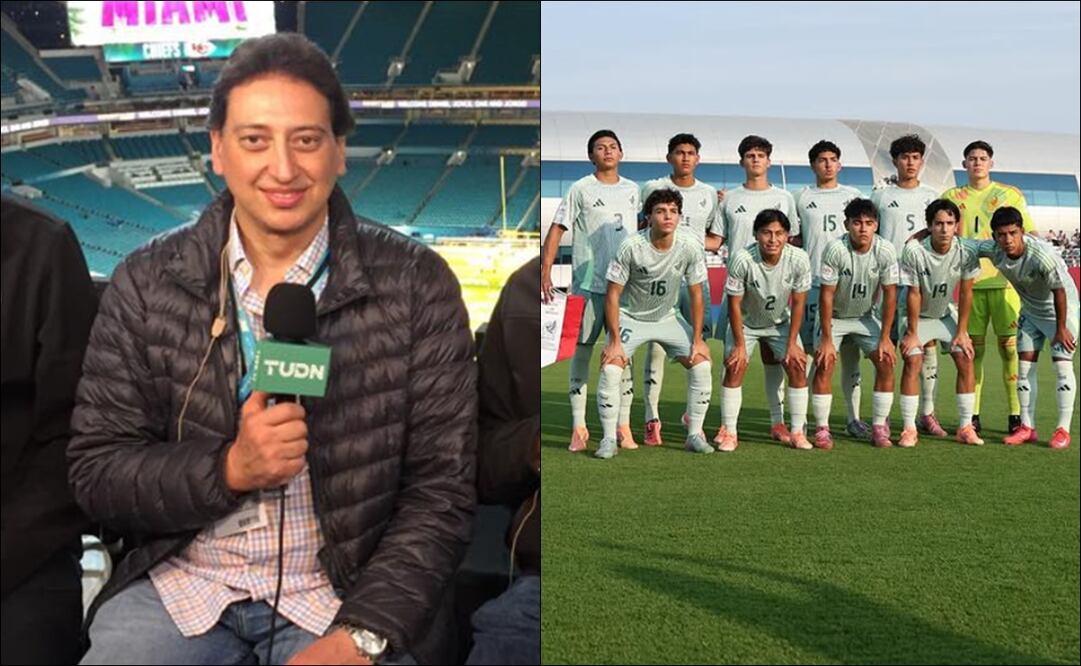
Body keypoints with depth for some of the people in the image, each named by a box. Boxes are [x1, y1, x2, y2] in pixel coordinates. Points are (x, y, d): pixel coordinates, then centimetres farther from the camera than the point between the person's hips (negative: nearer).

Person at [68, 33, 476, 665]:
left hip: (345, 595, -1)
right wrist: (229, 469, -17)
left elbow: (442, 490, -7)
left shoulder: (416, 285, -6)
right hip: (180, 585, 2)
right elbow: (96, 472, 0)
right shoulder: (147, 282, -1)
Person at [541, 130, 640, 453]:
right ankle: (579, 427, 5)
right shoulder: (580, 189, -1)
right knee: (583, 349, -1)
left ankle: (624, 426, 11)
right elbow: (557, 228, -4)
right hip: (591, 282, -4)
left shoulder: (632, 190, 12)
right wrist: (545, 270, -13)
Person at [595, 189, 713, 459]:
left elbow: (696, 294, -5)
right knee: (610, 368, -22)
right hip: (630, 317, -3)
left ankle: (695, 435, 3)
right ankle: (609, 439, -8)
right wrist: (615, 341, -21)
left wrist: (697, 339, -7)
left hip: (667, 317, 3)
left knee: (701, 363, -11)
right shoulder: (631, 247, -23)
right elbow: (613, 295, -17)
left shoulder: (689, 247, -15)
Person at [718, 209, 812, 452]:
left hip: (781, 322, 2)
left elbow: (798, 303, -13)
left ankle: (797, 432, 2)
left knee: (798, 366, -8)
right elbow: (734, 304, -21)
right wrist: (740, 345, -18)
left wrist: (792, 343, -11)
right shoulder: (743, 260, -32)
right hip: (746, 323, -2)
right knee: (735, 367, -15)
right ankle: (729, 432, -5)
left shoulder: (799, 259, -25)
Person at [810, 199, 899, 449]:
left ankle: (879, 428, 0)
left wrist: (884, 338, -13)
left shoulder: (885, 250, -20)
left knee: (886, 362, -10)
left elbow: (890, 294, -12)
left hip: (866, 316, 3)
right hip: (835, 316, -2)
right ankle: (822, 429, -7)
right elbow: (827, 295, -23)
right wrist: (827, 339, -22)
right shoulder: (835, 249, -27)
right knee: (824, 364, -16)